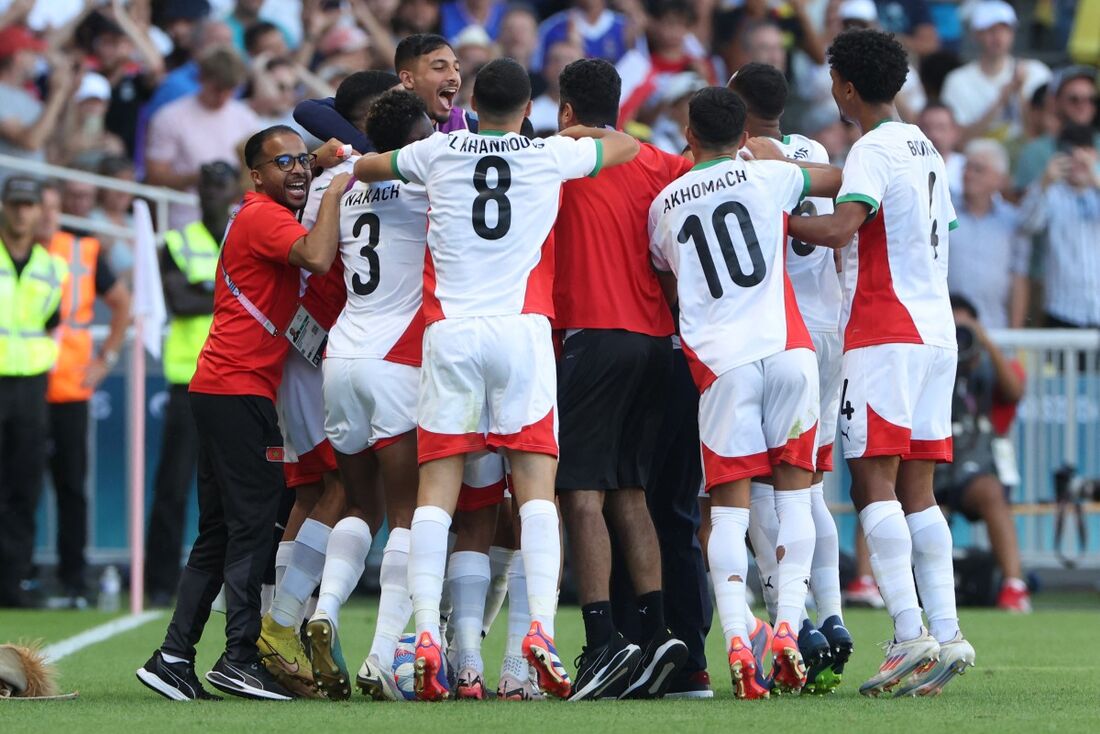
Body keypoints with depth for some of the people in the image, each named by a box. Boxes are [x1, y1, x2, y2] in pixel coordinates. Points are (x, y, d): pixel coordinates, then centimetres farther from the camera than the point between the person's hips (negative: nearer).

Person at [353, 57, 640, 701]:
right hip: (522, 329, -1)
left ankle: (427, 633, -12)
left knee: (437, 490, 0)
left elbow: (362, 168, 26)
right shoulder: (553, 155, 9)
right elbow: (627, 146, 28)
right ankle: (541, 628, -17)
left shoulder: (439, 152, 10)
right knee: (537, 485, -2)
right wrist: (587, 131, 45)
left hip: (450, 331, 1)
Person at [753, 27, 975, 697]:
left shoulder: (874, 150, -10)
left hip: (885, 335, -9)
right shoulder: (925, 150, 18)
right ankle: (946, 633, 2)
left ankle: (910, 635, -20)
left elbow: (840, 226, -24)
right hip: (936, 331, 9)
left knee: (875, 484, -10)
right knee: (917, 491, 8)